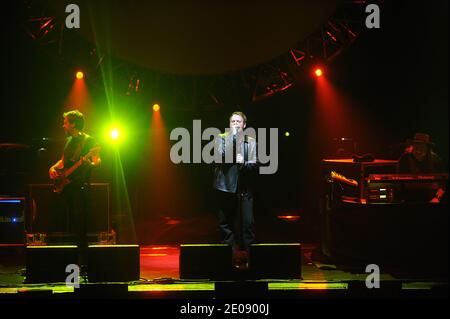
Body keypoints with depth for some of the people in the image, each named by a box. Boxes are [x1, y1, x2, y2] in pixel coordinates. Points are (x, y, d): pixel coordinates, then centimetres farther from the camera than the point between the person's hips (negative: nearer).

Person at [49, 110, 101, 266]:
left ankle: (82, 260, -9)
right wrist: (53, 168, 10)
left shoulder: (89, 140, -4)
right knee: (68, 223, 8)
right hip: (64, 186, 7)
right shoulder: (68, 141, 18)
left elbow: (97, 161, -10)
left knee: (79, 224, -10)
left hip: (80, 187, -7)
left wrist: (88, 163, -31)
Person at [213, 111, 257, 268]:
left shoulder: (251, 141, 8)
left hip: (244, 188, 1)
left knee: (248, 222, -4)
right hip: (225, 187, 0)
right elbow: (220, 157, -12)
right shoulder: (221, 138, 5)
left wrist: (243, 163, -18)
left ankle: (248, 255, 3)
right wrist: (232, 137, -15)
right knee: (225, 223, 3)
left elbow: (253, 165, 3)